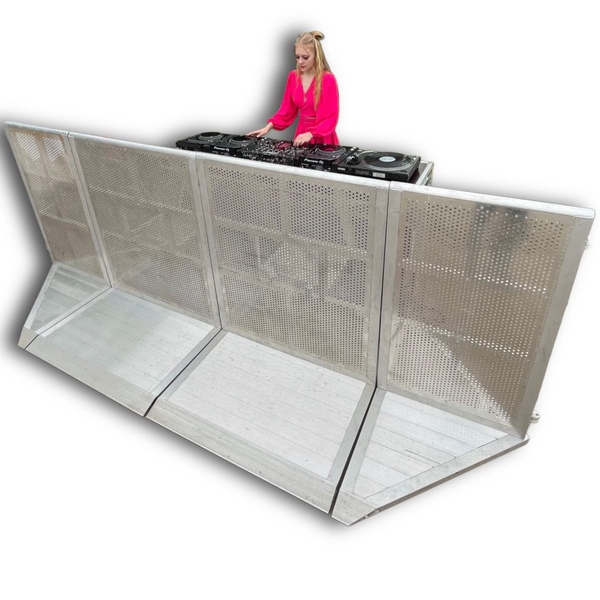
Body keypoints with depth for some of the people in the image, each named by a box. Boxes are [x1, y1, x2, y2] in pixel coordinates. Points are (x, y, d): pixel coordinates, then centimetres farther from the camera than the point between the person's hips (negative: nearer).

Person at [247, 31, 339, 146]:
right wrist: (269, 126, -4)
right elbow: (287, 110, 9)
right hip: (302, 135, 4)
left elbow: (331, 117, -14)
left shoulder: (328, 79, -11)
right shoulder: (293, 77, 5)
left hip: (323, 138, -4)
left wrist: (310, 134, -27)